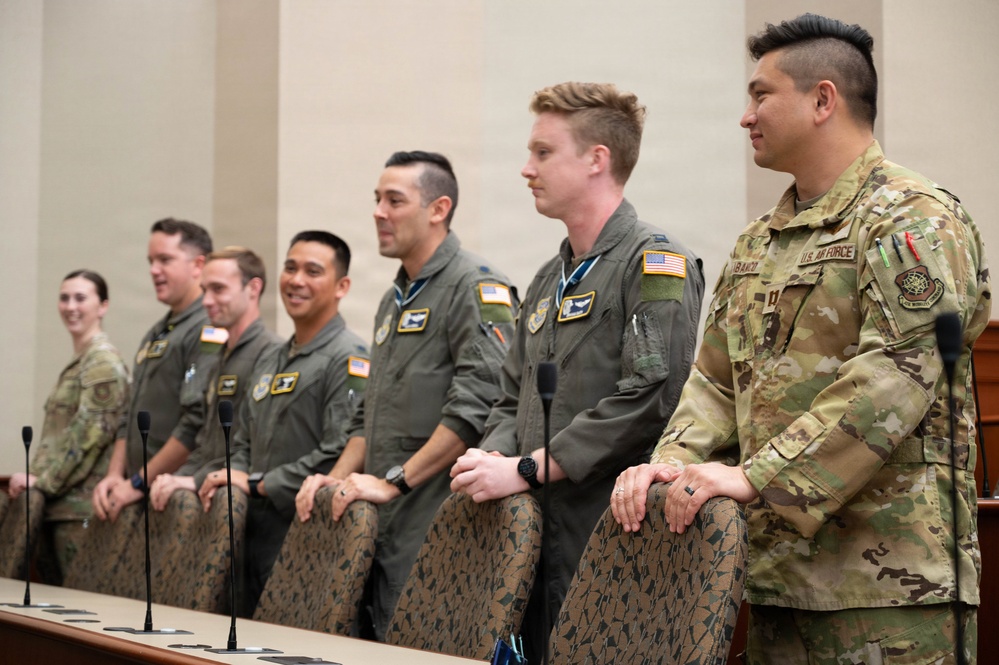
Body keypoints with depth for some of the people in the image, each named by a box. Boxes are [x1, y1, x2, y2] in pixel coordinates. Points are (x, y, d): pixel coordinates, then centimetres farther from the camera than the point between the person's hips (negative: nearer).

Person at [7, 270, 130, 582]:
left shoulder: (103, 361, -9)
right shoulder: (77, 362, 20)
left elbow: (89, 433, -17)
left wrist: (43, 481, -15)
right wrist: (35, 478, 14)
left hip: (81, 504, -10)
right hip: (57, 503, 10)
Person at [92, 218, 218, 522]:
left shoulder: (208, 331, -12)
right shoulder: (155, 335, 19)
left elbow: (197, 424, -22)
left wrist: (139, 483, -17)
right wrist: (115, 475, 6)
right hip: (140, 497, 9)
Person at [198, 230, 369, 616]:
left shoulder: (349, 359, -10)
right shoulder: (269, 362, 20)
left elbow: (340, 453, -20)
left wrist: (257, 483, -13)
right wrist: (233, 477, 2)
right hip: (255, 532, 9)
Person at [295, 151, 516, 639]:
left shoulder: (476, 288, -9)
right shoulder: (394, 300, 23)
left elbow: (478, 404, -21)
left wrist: (393, 482, -19)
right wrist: (338, 479, 11)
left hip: (438, 525, -9)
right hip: (385, 527, 9)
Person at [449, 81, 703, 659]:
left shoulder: (654, 261, -8)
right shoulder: (549, 280, 21)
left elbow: (651, 399, -20)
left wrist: (525, 469, -17)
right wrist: (491, 456, 1)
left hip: (607, 536, -8)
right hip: (534, 535, 8)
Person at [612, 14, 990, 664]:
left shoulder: (914, 221, -8)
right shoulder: (758, 243, 20)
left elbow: (895, 380, -20)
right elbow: (718, 380, 19)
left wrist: (756, 476, -24)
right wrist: (673, 463, -3)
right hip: (777, 573, 8)